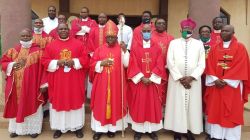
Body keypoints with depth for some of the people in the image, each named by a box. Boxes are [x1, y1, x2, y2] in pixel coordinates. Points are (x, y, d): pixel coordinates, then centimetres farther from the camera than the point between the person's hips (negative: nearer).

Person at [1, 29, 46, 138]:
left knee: (32, 106, 7)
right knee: (16, 106, 13)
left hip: (31, 85, -3)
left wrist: (43, 84, -12)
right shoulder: (13, 50, 7)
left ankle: (33, 129, 23)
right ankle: (16, 128, 30)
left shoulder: (37, 51, -5)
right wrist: (12, 65, -11)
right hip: (16, 86, 4)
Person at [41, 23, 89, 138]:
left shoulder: (78, 44, 3)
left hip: (75, 81, 0)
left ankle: (77, 127, 20)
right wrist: (57, 62, -14)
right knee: (58, 102, 7)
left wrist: (74, 62, -16)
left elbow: (85, 59, 0)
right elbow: (44, 61, 2)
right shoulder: (51, 45, 5)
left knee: (75, 101, 6)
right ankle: (59, 127, 22)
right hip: (57, 81, 1)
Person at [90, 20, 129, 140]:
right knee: (101, 104, 6)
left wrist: (124, 51, -18)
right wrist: (102, 63, -13)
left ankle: (112, 127, 21)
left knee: (115, 103, 6)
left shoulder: (121, 49, 3)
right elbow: (92, 65, 5)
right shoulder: (99, 49, 6)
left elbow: (126, 64, -7)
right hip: (102, 82, 1)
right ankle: (99, 128, 19)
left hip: (116, 83, -1)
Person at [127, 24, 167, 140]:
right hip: (138, 81, -1)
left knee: (153, 105, 8)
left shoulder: (156, 47, 4)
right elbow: (133, 65, -5)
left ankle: (152, 129, 22)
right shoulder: (135, 46, 0)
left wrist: (151, 78, -12)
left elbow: (160, 65, -2)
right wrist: (142, 78, -14)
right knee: (138, 105, 5)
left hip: (153, 81, 1)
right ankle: (138, 130, 18)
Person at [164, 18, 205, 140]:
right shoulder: (173, 43, 3)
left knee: (192, 105, 6)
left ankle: (189, 130, 19)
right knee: (177, 105, 3)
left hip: (193, 81, 1)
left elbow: (201, 64, 0)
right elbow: (170, 62, -4)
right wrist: (180, 78, -11)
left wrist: (191, 77, -12)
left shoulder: (199, 44, 6)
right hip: (176, 80, -1)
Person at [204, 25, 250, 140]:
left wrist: (226, 80, -15)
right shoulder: (214, 49, 9)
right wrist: (215, 79, -12)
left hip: (232, 85, -3)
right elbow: (209, 66, 3)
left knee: (232, 112, 4)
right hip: (215, 85, 3)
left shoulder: (240, 48, 0)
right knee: (215, 110, 6)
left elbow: (240, 67, -9)